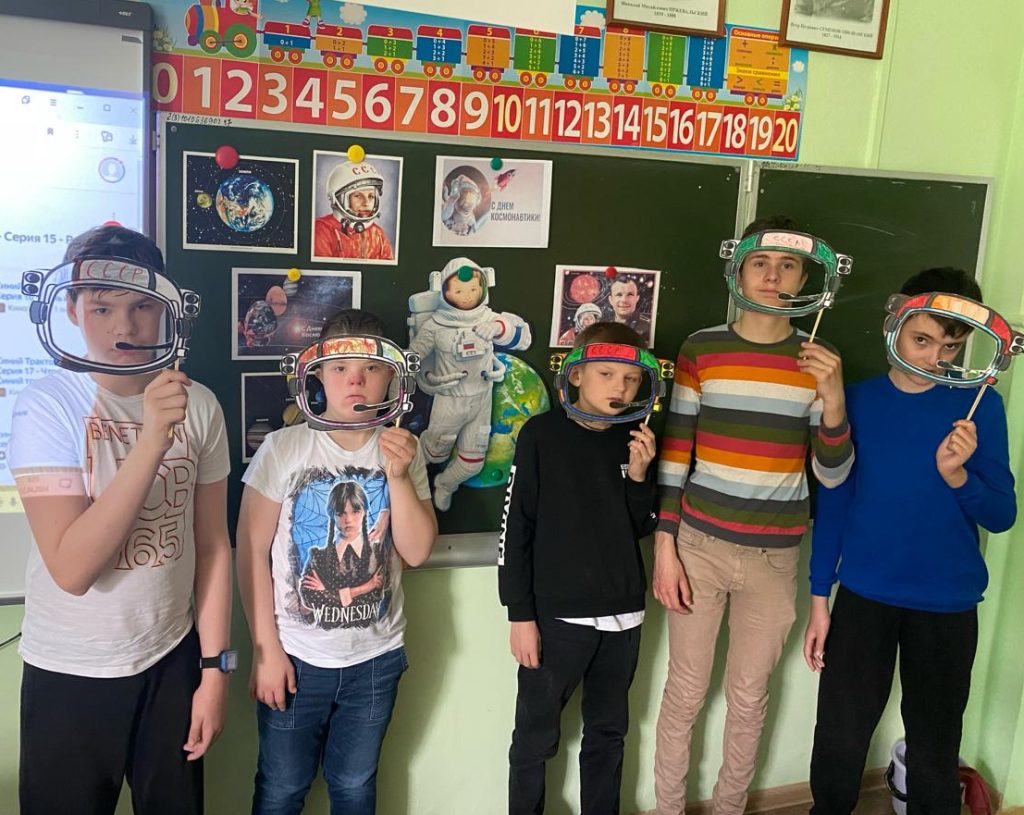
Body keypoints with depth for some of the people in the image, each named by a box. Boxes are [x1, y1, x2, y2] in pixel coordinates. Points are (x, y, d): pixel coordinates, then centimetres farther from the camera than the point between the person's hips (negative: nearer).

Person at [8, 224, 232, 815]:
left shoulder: (199, 405, -5)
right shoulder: (47, 404, -15)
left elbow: (212, 546, 0)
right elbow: (71, 569, -24)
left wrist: (214, 668, 1)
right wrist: (152, 440, -31)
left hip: (172, 661, 3)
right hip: (71, 675, -2)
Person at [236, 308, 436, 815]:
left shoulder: (402, 452, -3)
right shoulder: (283, 449, -13)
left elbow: (417, 552, -7)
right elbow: (252, 553, -10)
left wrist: (399, 476, -20)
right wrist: (265, 649, -10)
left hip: (375, 659, 3)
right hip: (295, 657, -2)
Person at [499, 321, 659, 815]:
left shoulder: (635, 441, 4)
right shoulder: (543, 434, -9)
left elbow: (639, 529, 9)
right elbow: (516, 529, -8)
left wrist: (640, 476, -8)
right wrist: (520, 614, -10)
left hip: (622, 615, 4)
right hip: (557, 616, -4)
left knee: (608, 735, 18)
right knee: (536, 739, 8)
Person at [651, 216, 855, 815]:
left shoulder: (817, 361, 0)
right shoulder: (700, 350, -4)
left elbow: (833, 474, -1)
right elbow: (673, 456, -2)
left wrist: (833, 397, -17)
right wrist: (664, 549, -5)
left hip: (774, 558, 1)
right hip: (699, 545, -1)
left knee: (749, 698, 15)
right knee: (685, 693, 10)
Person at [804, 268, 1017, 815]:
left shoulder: (979, 405, -4)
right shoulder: (857, 401, -1)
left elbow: (1001, 517, -4)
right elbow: (832, 502, 2)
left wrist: (956, 474, -24)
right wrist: (819, 599, 0)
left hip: (948, 606, 0)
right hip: (863, 597, 1)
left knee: (934, 754, 11)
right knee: (838, 745, 7)